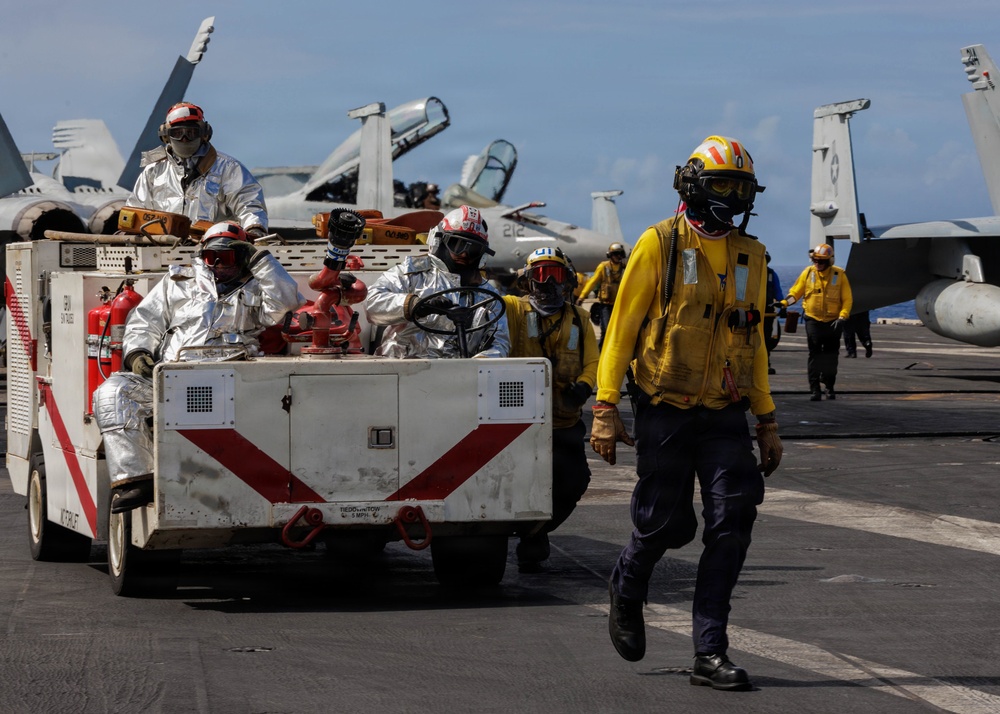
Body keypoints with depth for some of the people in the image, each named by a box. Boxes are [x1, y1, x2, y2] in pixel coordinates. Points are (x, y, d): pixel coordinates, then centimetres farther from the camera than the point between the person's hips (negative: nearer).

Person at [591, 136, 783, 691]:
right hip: (665, 411, -4)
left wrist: (767, 422, 14)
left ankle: (709, 653, -3)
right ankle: (626, 589, 35)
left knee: (731, 525, -8)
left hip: (724, 415, 4)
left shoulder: (750, 255, 10)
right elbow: (622, 326, -5)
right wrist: (605, 408, -11)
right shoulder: (659, 245, -5)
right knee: (665, 523, 1)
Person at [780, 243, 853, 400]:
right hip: (813, 321, 0)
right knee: (814, 356, -3)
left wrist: (842, 317, -11)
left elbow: (847, 299, 0)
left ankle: (829, 387, 20)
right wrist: (785, 303, -11)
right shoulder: (808, 273, 1)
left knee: (831, 356, 7)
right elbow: (796, 292, 7)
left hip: (833, 322, 0)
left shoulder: (839, 275, -2)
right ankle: (814, 390, -3)